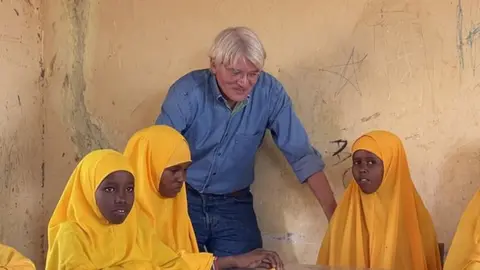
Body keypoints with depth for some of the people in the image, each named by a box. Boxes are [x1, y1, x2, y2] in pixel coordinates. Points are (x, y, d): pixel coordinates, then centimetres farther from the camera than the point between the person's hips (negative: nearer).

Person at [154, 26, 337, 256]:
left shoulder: (270, 93, -14)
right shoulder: (187, 92, -19)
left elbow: (302, 155, -10)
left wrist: (333, 212, -14)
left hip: (233, 203, 2)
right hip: (183, 198, -2)